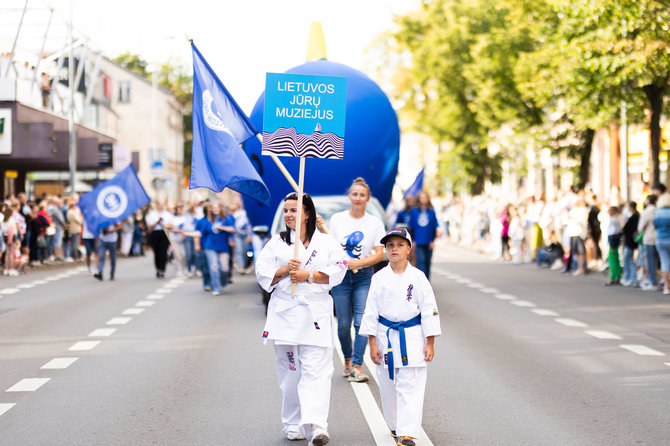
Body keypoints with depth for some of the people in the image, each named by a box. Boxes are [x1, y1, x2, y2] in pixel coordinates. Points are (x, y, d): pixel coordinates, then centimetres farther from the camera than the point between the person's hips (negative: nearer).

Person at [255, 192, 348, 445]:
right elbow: (263, 273, 5)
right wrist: (285, 270, -11)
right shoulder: (277, 243, 11)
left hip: (316, 312, -2)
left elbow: (337, 271, -3)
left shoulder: (326, 242, 7)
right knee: (290, 371, 5)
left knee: (316, 370, -11)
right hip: (284, 312, 2)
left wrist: (308, 276, -12)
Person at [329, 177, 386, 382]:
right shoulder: (337, 219, 4)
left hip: (364, 276, -1)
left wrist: (358, 263, -14)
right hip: (341, 275, 1)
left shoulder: (375, 223, 2)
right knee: (343, 323, 4)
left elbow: (380, 254, -1)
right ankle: (348, 360, 24)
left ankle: (357, 365, -9)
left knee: (362, 322, -10)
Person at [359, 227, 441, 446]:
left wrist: (430, 343, -3)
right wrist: (372, 343, 0)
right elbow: (371, 311, 3)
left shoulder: (417, 277, -3)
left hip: (412, 337, -2)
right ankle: (395, 425, 30)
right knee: (388, 386, 10)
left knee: (410, 387, -6)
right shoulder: (379, 278, 0)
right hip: (386, 336, 2)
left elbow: (429, 310, -1)